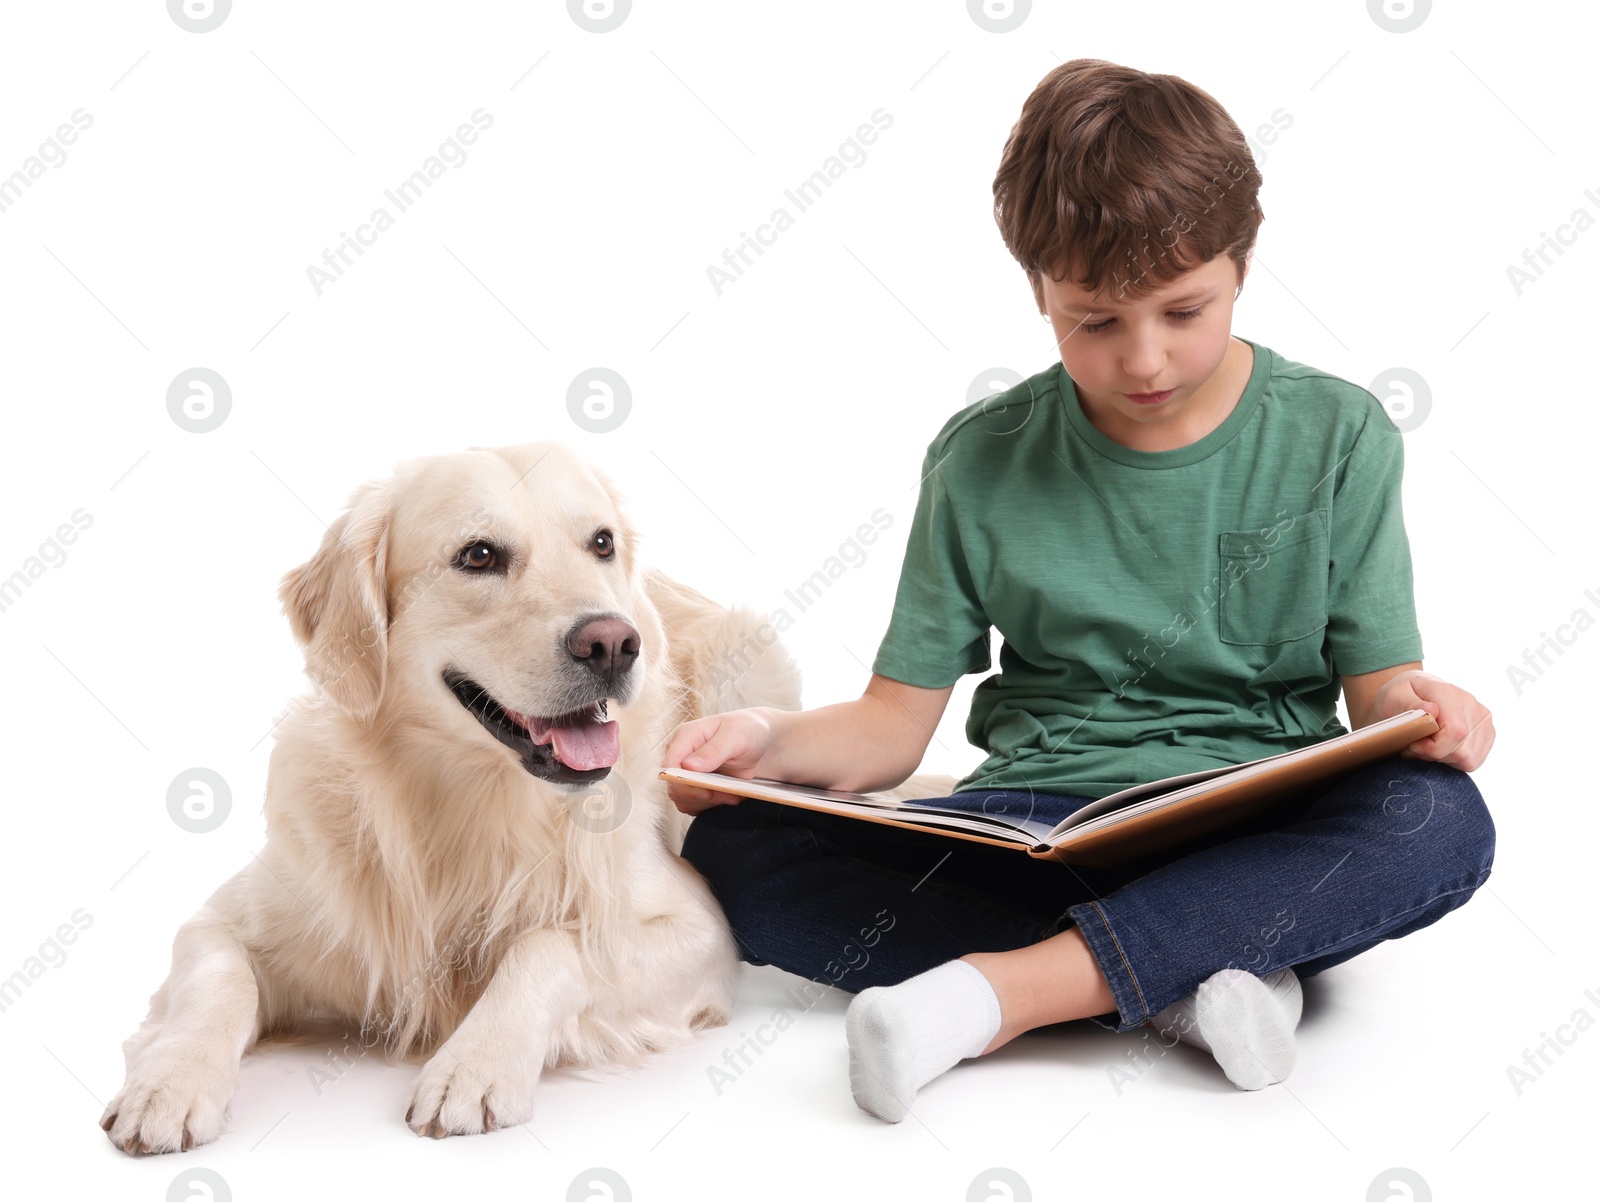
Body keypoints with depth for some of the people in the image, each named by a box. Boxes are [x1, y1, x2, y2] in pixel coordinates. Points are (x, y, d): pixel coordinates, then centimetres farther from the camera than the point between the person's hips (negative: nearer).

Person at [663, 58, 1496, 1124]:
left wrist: (1416, 706, -24)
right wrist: (768, 740, -17)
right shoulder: (983, 464, 3)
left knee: (1440, 820, -34)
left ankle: (988, 990, -33)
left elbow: (1376, 681, 1)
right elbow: (892, 726, 4)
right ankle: (1183, 980, -28)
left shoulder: (1336, 435, 3)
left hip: (1260, 834, 0)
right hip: (1031, 827, 1)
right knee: (734, 848, -22)